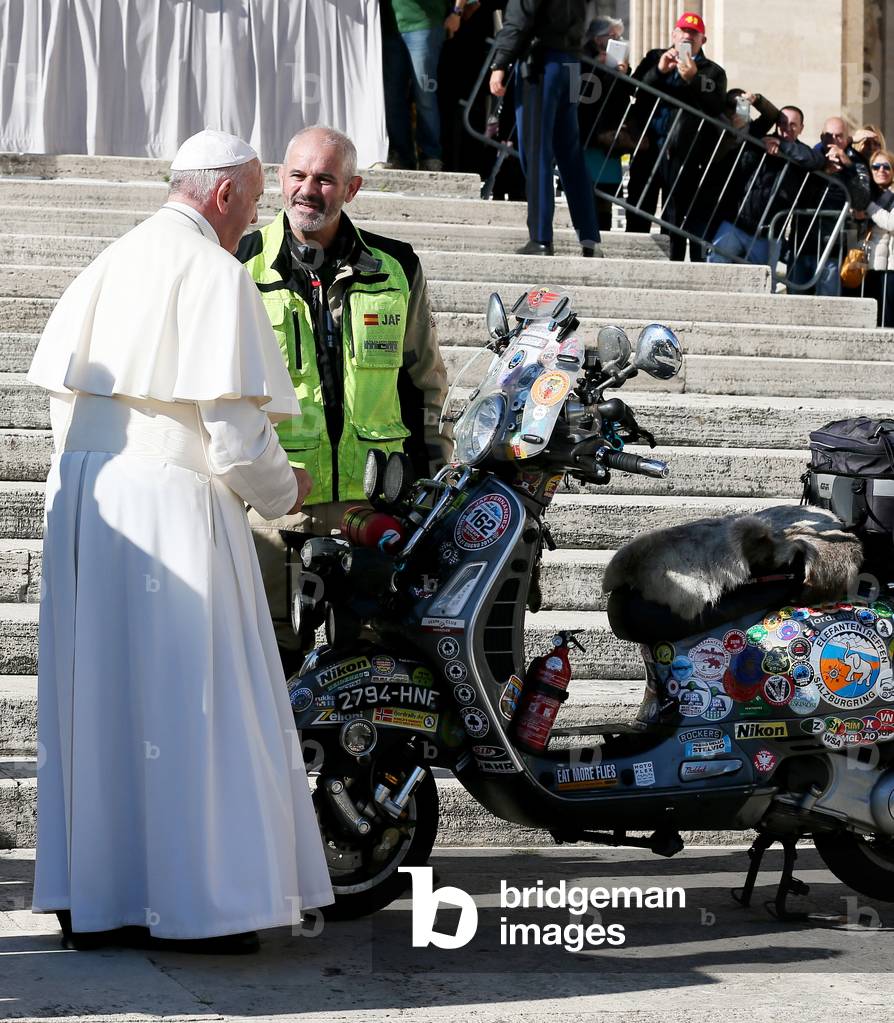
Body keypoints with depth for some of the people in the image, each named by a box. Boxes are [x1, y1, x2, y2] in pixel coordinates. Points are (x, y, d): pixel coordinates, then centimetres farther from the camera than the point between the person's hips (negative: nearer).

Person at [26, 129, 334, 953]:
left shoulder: (108, 264, 13)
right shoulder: (215, 274, -10)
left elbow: (58, 388, 13)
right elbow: (235, 428, -14)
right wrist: (283, 491, 4)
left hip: (79, 497, 8)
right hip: (170, 505, -7)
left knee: (93, 695, 11)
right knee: (184, 702, -1)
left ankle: (89, 898, 17)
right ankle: (189, 902, 3)